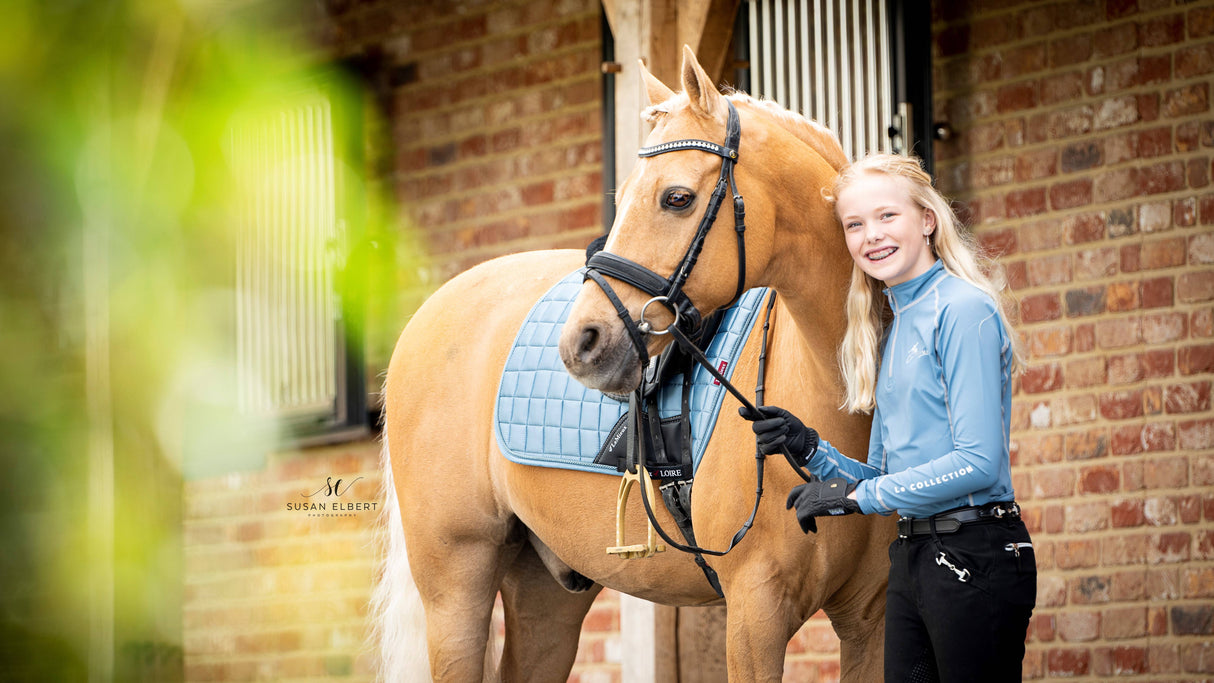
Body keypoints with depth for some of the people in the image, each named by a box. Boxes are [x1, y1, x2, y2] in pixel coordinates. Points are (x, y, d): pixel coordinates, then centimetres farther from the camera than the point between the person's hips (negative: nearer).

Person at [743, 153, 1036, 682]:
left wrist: (856, 496, -13)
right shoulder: (892, 327, 16)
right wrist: (810, 449, 1)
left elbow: (978, 461, -18)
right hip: (912, 558, 8)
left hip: (974, 558, -8)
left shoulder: (964, 310, -10)